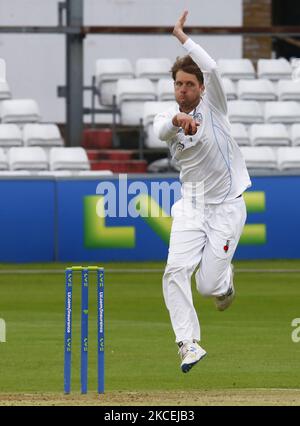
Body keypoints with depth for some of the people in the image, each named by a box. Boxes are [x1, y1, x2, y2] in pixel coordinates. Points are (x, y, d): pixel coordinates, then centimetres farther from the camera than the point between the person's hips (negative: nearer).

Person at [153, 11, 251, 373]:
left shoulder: (212, 105, -3)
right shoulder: (167, 116, 3)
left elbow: (211, 69, -24)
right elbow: (161, 130, -24)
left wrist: (181, 36, -21)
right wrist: (178, 119, -47)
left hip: (227, 206, -3)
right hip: (191, 206, 3)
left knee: (208, 285, -7)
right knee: (176, 270, -17)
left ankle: (225, 278, 30)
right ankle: (189, 344, -11)